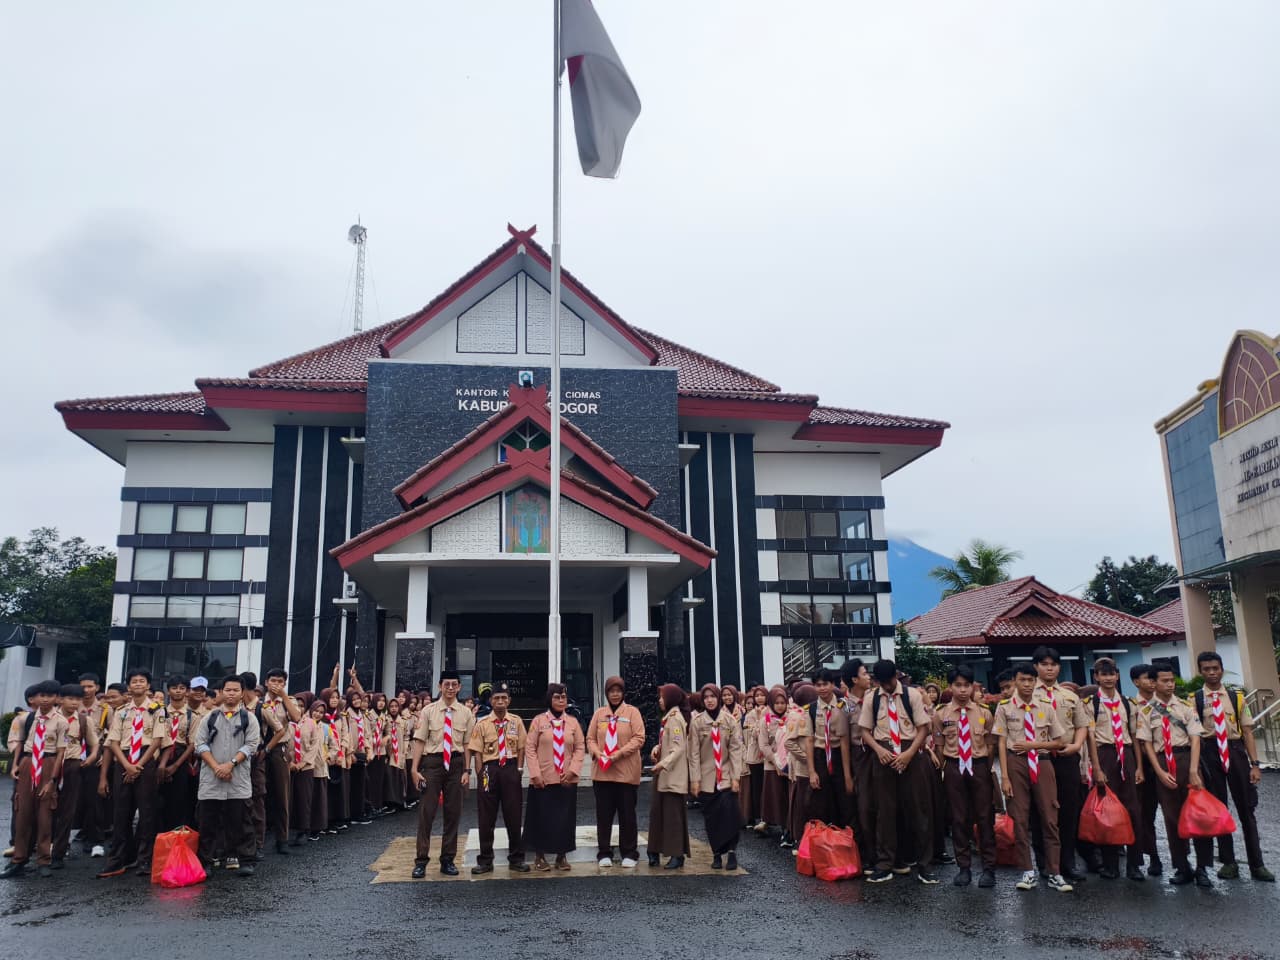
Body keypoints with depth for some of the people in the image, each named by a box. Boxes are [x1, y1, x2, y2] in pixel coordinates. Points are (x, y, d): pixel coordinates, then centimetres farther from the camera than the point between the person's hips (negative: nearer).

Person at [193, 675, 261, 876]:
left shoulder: (249, 718, 6)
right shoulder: (210, 717, 10)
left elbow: (251, 745, -2)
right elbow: (201, 744, 3)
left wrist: (230, 764, -13)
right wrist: (216, 767, -10)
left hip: (239, 779, -1)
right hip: (211, 777, 2)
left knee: (241, 821, 0)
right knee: (208, 822, 5)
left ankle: (245, 861, 6)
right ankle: (206, 861, 15)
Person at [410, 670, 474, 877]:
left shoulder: (466, 714, 3)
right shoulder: (428, 711, 0)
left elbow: (467, 744, 4)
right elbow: (420, 741, -2)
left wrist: (466, 771, -2)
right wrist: (415, 769, -8)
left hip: (456, 762, 2)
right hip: (433, 761, -2)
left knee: (453, 812, 9)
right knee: (426, 811, -1)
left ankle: (447, 860, 21)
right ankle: (421, 861, 9)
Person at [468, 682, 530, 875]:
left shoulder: (516, 722, 4)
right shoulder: (482, 723, 0)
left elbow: (521, 747, 6)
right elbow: (477, 752, -1)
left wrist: (519, 769, -3)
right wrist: (481, 775, -7)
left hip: (511, 768, 1)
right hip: (489, 768, -1)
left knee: (513, 814, 6)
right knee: (486, 816, 5)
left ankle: (516, 859, 18)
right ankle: (485, 860, 16)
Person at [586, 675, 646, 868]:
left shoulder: (632, 712, -1)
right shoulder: (599, 713, 8)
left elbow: (639, 738, -7)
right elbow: (590, 738, 9)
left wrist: (619, 753, -17)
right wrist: (597, 753, -11)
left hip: (626, 772, -2)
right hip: (602, 772, 3)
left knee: (627, 814, 4)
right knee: (603, 814, 7)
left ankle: (629, 853, 16)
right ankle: (604, 853, 18)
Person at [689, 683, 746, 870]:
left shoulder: (730, 720, 0)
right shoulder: (697, 722, -2)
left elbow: (736, 749, -2)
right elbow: (694, 752, -2)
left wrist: (735, 777, -7)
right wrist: (694, 779, -6)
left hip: (726, 776, 0)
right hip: (707, 777, 0)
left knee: (729, 813, -12)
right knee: (711, 817, 3)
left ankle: (732, 852, -3)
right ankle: (716, 853, 13)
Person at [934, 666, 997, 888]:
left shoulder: (984, 714, 0)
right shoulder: (940, 715, -2)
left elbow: (989, 745, 6)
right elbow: (940, 746, 5)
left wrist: (988, 769, 4)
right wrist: (945, 769, 5)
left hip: (979, 766, 0)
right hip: (954, 767, 0)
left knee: (985, 817, 4)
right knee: (959, 818, 7)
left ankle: (988, 868, 14)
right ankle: (964, 867, 17)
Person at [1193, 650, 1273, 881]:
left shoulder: (1236, 697, 4)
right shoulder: (1194, 700, -2)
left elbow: (1247, 731, 3)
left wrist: (1254, 764, -4)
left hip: (1236, 750, 1)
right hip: (1209, 753, -1)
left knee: (1246, 807, 6)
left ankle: (1256, 864, 16)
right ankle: (1228, 862, 20)